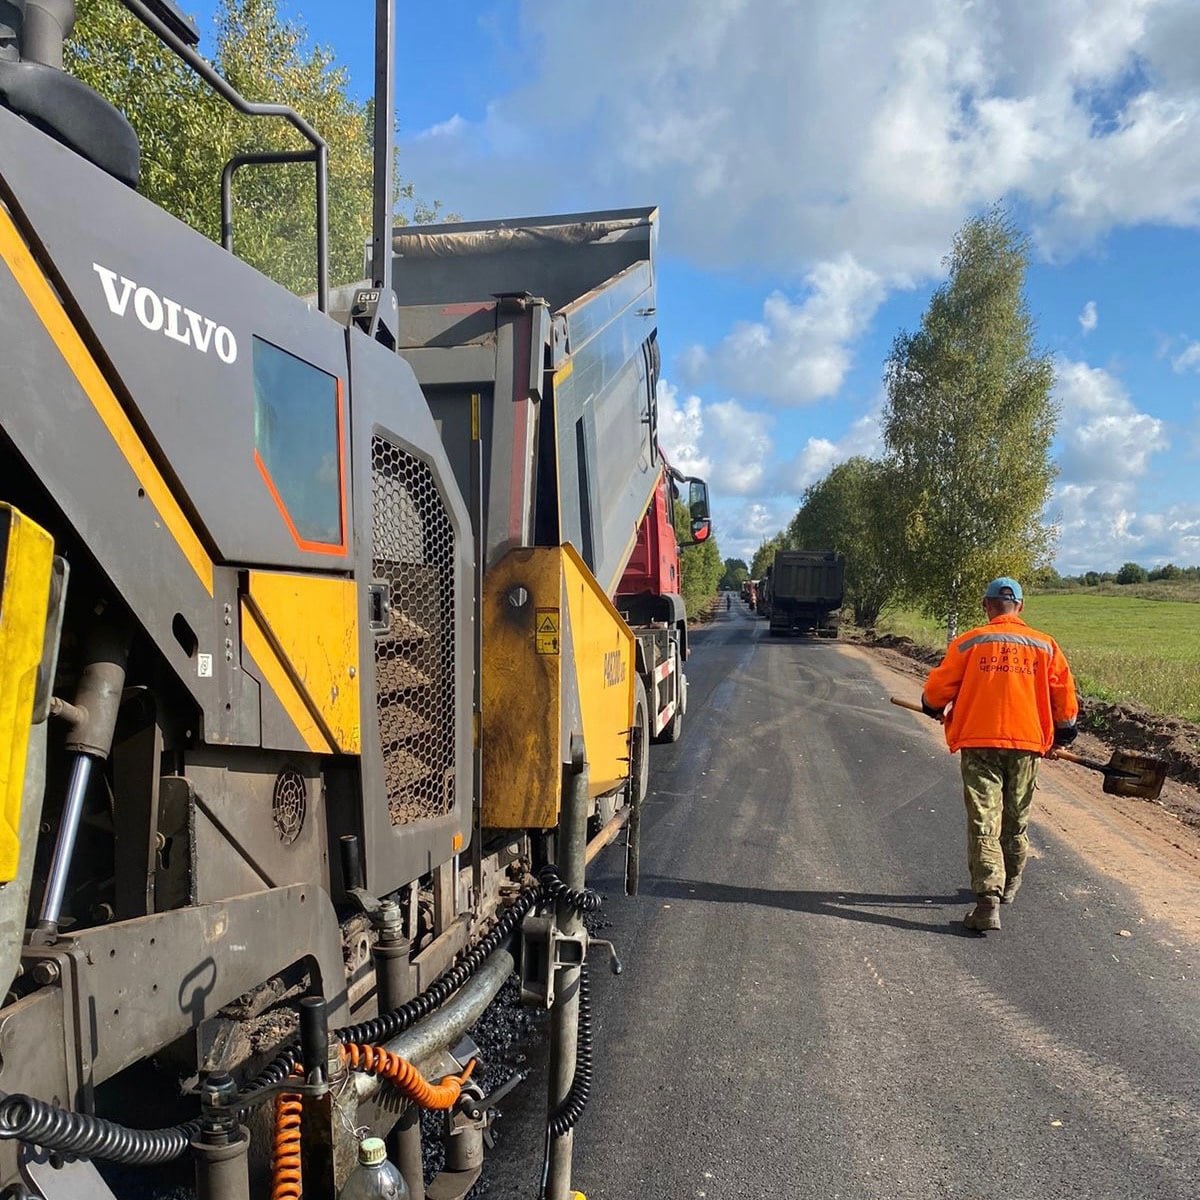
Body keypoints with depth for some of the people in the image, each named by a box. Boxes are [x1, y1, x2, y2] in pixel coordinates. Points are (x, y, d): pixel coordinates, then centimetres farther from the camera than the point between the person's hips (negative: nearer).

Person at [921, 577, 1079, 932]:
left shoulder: (968, 642, -1)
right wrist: (1063, 735, 24)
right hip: (1027, 744, 3)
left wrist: (936, 709, 24)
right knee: (1015, 822, 19)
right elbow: (1065, 697, 8)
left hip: (978, 742, -2)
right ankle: (1008, 886, 36)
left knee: (983, 823, -3)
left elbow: (937, 690, 1)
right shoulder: (1044, 645, 5)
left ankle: (988, 901, -12)